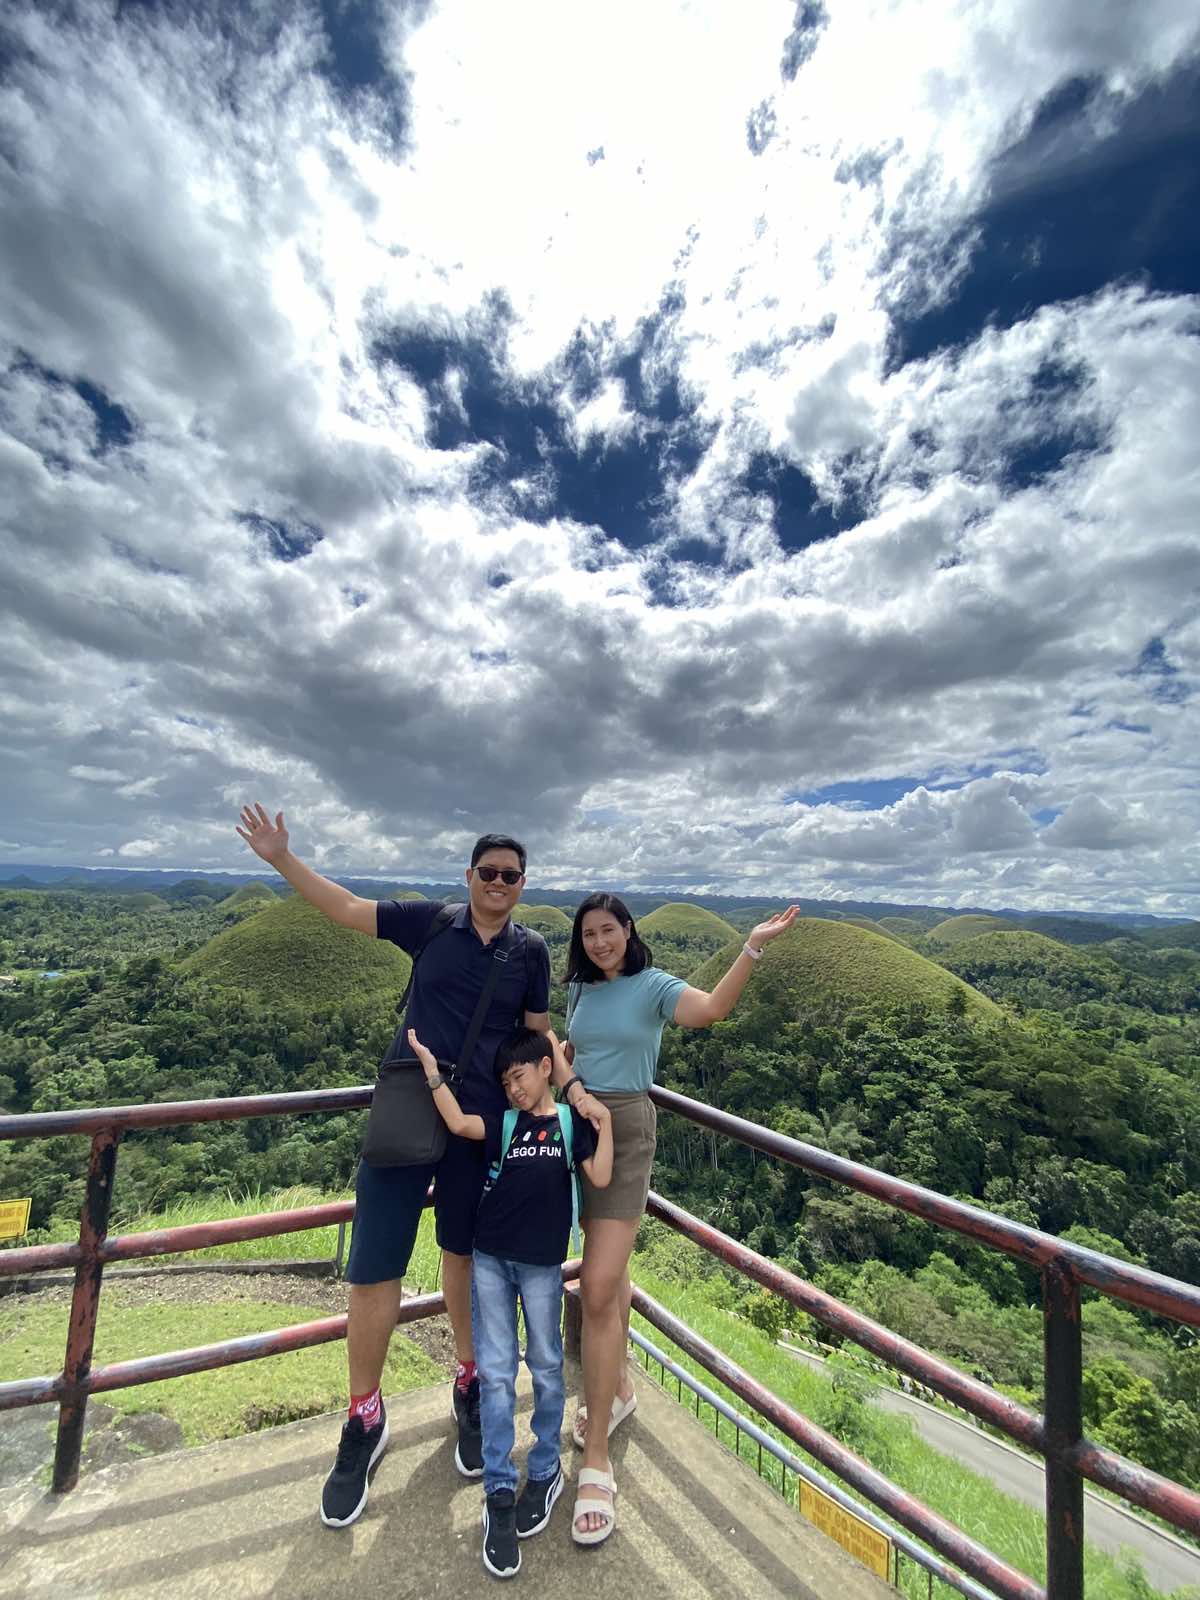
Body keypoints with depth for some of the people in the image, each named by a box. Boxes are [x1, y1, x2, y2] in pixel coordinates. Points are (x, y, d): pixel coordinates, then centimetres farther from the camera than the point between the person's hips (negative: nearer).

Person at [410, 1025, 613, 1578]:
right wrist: (429, 1066, -21)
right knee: (495, 1373, 5)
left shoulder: (571, 1122, -3)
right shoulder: (502, 1122, 0)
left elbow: (600, 1178, -11)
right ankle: (499, 1492, 22)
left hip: (542, 1263, -1)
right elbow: (458, 1123, -17)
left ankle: (545, 1471, 37)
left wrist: (605, 1123, -18)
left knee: (546, 1367, 15)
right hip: (490, 1260, 1)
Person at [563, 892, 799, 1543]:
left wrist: (752, 947, -39)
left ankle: (596, 1462, 4)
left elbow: (712, 1008, -29)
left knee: (599, 1288, -10)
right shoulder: (581, 991, 8)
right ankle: (618, 1388, 43)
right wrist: (562, 1077, 0)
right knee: (608, 1271, 21)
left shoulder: (653, 985, -10)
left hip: (625, 1129, -6)